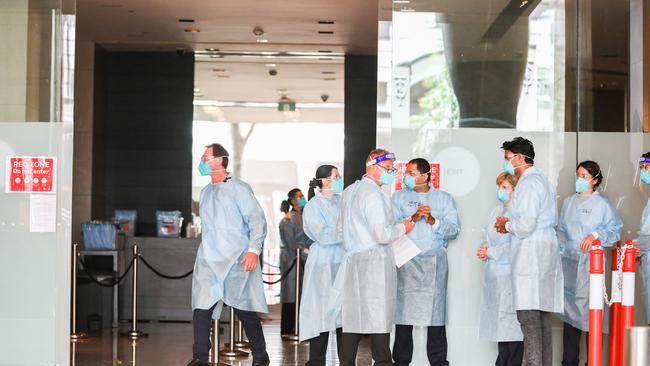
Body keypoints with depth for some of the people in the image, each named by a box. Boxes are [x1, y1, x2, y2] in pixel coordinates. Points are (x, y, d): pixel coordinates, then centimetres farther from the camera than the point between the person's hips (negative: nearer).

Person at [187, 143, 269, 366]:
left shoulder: (238, 189, -2)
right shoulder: (205, 192, 19)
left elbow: (257, 220, -7)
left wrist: (253, 249, -18)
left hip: (236, 260, -5)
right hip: (208, 260, 5)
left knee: (244, 310, 0)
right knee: (201, 308, -7)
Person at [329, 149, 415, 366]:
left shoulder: (349, 192, 16)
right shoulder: (373, 193, -11)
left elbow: (342, 228, 26)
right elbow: (381, 234, -16)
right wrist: (403, 228, -2)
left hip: (352, 261, 8)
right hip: (375, 262, -8)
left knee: (352, 317, 6)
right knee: (379, 318, -6)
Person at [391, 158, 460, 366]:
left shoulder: (444, 198, 13)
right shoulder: (399, 197, 14)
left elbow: (454, 230, 3)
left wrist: (432, 220, -10)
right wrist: (413, 218, -11)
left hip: (434, 261, 0)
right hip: (406, 261, 0)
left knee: (435, 312, -3)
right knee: (404, 311, -3)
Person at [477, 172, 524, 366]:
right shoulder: (497, 211, 17)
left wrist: (491, 252, -10)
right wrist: (484, 251, 3)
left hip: (511, 276, -8)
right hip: (494, 276, 8)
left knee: (512, 321, -6)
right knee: (500, 322, 9)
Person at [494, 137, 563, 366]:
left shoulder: (528, 183, -12)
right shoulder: (542, 180, 20)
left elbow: (526, 225, -21)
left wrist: (506, 225, -1)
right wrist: (510, 222, 18)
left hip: (530, 255, -10)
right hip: (546, 253, 10)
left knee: (528, 316, -12)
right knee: (543, 316, 11)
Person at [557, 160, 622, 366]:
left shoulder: (602, 204, 0)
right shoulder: (568, 202, 15)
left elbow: (615, 231, -1)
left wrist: (596, 235, -14)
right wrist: (561, 248, 8)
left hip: (590, 263, -5)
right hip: (569, 262, 5)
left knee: (590, 309, -7)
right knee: (570, 310, 7)